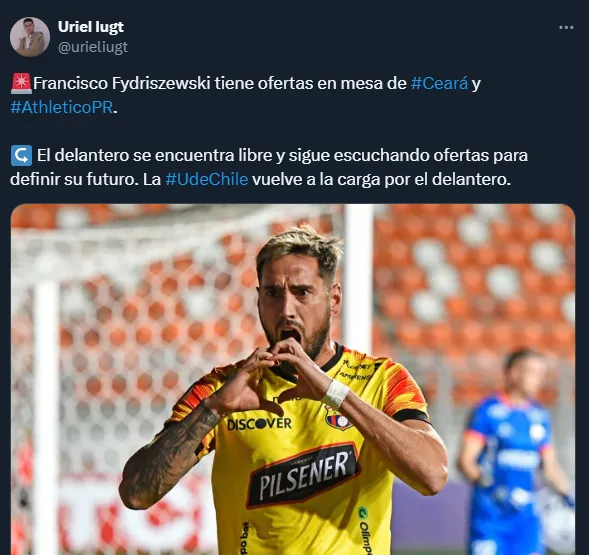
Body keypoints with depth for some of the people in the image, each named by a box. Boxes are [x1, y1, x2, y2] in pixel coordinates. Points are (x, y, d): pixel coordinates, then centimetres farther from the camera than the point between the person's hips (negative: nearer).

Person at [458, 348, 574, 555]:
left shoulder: (539, 416, 11)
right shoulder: (488, 410, -7)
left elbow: (550, 466, 19)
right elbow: (465, 460, -10)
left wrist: (565, 494, 4)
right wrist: (484, 481, -28)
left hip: (526, 516, 5)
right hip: (490, 515, -5)